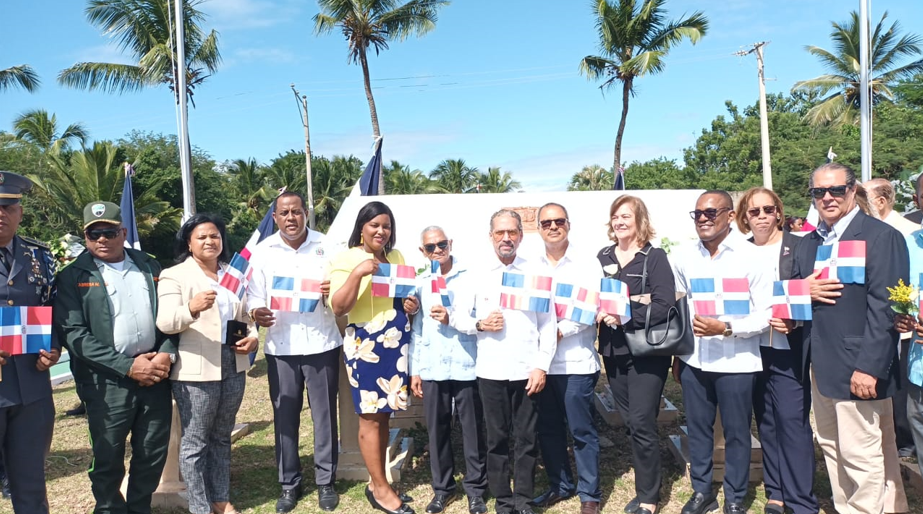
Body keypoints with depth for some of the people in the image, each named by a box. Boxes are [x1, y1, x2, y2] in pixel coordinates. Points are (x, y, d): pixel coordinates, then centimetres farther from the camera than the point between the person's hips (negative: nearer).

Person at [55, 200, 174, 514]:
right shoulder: (73, 277, -1)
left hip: (155, 373, 3)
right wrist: (127, 366, -15)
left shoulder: (150, 268, 10)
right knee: (108, 458, 9)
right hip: (106, 382, -3)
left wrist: (167, 355, -7)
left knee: (154, 453, 11)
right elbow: (73, 334, -10)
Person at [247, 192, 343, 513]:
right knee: (284, 417, 8)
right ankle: (289, 484, 23)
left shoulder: (327, 246, 3)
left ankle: (325, 481, 22)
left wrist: (335, 290, -19)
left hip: (322, 344, 0)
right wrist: (256, 312, -21)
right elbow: (254, 295, 1)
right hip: (281, 347, 1)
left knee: (324, 415, 7)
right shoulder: (263, 251, 3)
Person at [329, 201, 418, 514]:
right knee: (371, 417, 1)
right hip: (365, 344, -6)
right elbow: (338, 307, -14)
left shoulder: (397, 257, 12)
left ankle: (377, 484, 24)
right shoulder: (347, 259, -6)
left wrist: (413, 305, 1)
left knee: (384, 415, 12)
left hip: (397, 343, 6)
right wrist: (358, 273, -24)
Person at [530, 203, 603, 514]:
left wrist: (560, 330, -17)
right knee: (548, 428, 12)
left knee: (582, 430, 2)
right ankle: (560, 486, 29)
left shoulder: (587, 264, -1)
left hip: (576, 360, -4)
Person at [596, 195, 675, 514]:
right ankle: (647, 485, 27)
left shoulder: (655, 257, -5)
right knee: (629, 422, 11)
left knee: (642, 423, -3)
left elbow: (663, 305, -15)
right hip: (613, 350, 5)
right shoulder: (603, 257, 10)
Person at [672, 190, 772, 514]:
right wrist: (677, 355, 13)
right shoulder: (683, 258, 3)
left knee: (736, 433, 10)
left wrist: (725, 328, -23)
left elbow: (766, 316, -10)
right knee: (697, 428, 14)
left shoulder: (751, 257, -10)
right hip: (694, 359, 4)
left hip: (736, 362, -3)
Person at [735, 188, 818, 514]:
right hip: (753, 349, 4)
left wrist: (795, 321, -17)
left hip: (788, 349, -4)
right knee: (766, 422, 12)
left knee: (792, 420, -4)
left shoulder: (798, 247, -3)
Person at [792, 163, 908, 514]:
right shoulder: (808, 243, 14)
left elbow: (883, 307, -16)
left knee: (860, 454, -1)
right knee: (830, 445, 16)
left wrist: (869, 367, -21)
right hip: (821, 364, 7)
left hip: (857, 365, -7)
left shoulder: (881, 237, -9)